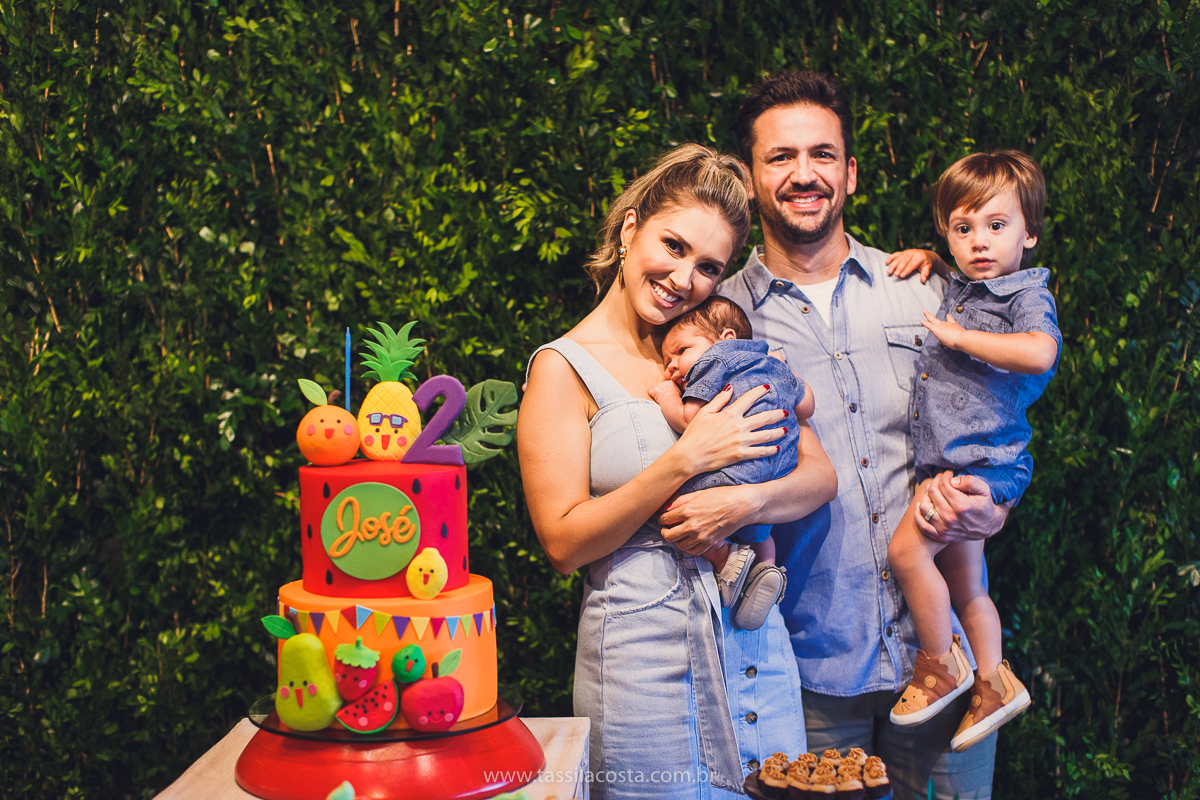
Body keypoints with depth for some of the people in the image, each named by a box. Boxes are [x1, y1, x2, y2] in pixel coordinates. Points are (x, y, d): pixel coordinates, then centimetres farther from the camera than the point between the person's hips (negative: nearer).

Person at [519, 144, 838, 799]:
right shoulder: (564, 369, -5)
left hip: (753, 639, 5)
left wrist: (744, 502, -15)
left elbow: (820, 474, 6)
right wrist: (687, 459, -18)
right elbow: (564, 542, -12)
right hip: (640, 642, -5)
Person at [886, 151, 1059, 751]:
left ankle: (939, 665, 2)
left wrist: (958, 337, -21)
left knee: (906, 549, -17)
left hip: (983, 462, -9)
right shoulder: (957, 288, 14)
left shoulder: (1027, 296, -10)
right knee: (963, 583, 16)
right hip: (949, 465, 9)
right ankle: (993, 682, 31)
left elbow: (1038, 353, -31)